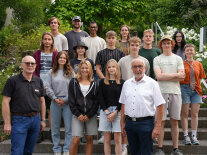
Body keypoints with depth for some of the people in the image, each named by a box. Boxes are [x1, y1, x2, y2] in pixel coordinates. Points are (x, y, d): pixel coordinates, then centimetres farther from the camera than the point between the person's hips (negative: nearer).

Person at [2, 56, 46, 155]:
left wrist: (43, 120, 13)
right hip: (19, 120, -5)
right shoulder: (13, 81, -6)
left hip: (35, 119, 5)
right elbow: (5, 102, -7)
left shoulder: (38, 81, 9)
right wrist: (7, 123, -11)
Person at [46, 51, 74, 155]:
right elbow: (48, 88, 4)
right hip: (55, 103, 2)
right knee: (55, 128, 6)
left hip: (68, 102, -1)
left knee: (69, 128, -2)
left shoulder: (71, 72, 4)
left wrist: (65, 100, -10)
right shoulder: (51, 72, 9)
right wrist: (55, 99, -7)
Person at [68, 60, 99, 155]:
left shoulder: (94, 84, 8)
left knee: (89, 139, 5)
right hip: (77, 115, -1)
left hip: (91, 115, 2)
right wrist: (78, 114, -8)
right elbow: (71, 101, 1)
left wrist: (89, 115, -6)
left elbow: (96, 101, 5)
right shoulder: (74, 82, 5)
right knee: (75, 140, -8)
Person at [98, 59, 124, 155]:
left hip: (117, 111, -1)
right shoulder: (102, 82, 7)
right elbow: (100, 98, 2)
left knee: (117, 139, 0)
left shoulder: (121, 82, 3)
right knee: (107, 139, 6)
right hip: (105, 111, 2)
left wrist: (115, 112, -11)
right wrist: (107, 112, -8)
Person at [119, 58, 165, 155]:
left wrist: (157, 127, -12)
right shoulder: (126, 84, 10)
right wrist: (122, 123, 10)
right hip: (129, 123, 4)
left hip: (146, 123, -4)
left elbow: (160, 106, -7)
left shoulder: (152, 83, -4)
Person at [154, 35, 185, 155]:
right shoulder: (157, 59, 7)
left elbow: (182, 77, 1)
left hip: (175, 92, 2)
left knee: (175, 122, 6)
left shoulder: (178, 59, 12)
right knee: (161, 121, -1)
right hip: (162, 92, -2)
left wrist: (165, 77, -7)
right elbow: (159, 76, -8)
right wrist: (176, 75, -5)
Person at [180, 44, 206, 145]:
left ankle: (194, 136, 9)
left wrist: (196, 85, -1)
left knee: (195, 114, 3)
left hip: (196, 90, 3)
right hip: (185, 89, -3)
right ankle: (186, 136, 5)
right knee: (185, 114, -1)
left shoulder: (198, 64, 11)